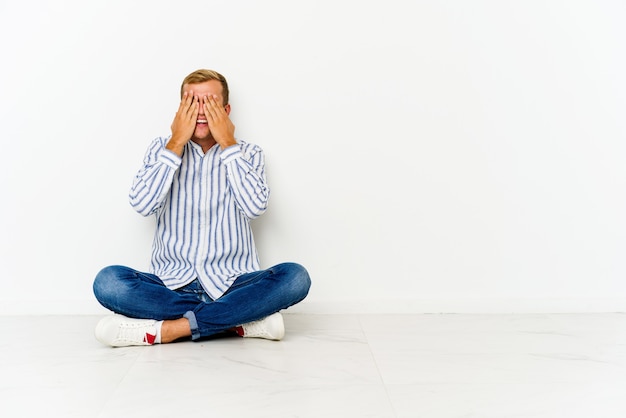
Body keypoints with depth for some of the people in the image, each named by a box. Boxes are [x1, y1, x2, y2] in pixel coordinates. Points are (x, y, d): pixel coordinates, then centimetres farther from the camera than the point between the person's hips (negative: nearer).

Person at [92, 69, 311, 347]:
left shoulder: (248, 153, 8)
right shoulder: (162, 149, 8)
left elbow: (255, 207, -12)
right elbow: (141, 205, -10)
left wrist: (228, 144, -9)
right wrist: (176, 143, -9)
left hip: (231, 285, 0)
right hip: (172, 285, 1)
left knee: (295, 277, -28)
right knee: (108, 281, -27)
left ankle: (166, 329, -25)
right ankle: (239, 320, -23)